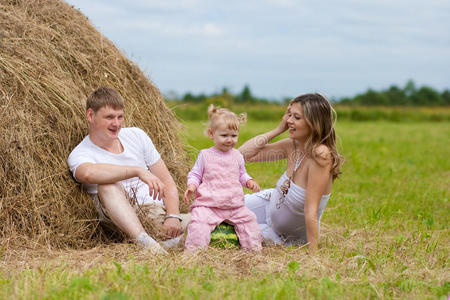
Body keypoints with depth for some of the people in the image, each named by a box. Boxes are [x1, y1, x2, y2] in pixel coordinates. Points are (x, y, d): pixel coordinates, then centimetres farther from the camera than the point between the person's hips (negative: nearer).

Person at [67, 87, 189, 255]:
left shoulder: (136, 135, 13)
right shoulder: (79, 154, -2)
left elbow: (167, 182, 10)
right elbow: (88, 173, -31)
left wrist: (173, 216, -9)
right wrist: (138, 171, -36)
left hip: (159, 212, 4)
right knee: (106, 184, -34)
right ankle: (143, 241, -49)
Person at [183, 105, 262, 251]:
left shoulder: (237, 156, 11)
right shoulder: (205, 155, 1)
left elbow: (241, 174, 24)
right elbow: (195, 174, 7)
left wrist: (249, 181, 2)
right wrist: (191, 186, -13)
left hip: (234, 205, 4)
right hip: (208, 204, -4)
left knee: (248, 218, -3)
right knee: (199, 219, -26)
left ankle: (253, 247, 13)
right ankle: (194, 250, -20)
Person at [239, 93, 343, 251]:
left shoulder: (321, 156, -34)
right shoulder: (292, 145, -13)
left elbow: (311, 211, -34)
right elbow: (244, 153, -11)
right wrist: (278, 129, -17)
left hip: (293, 236, -6)